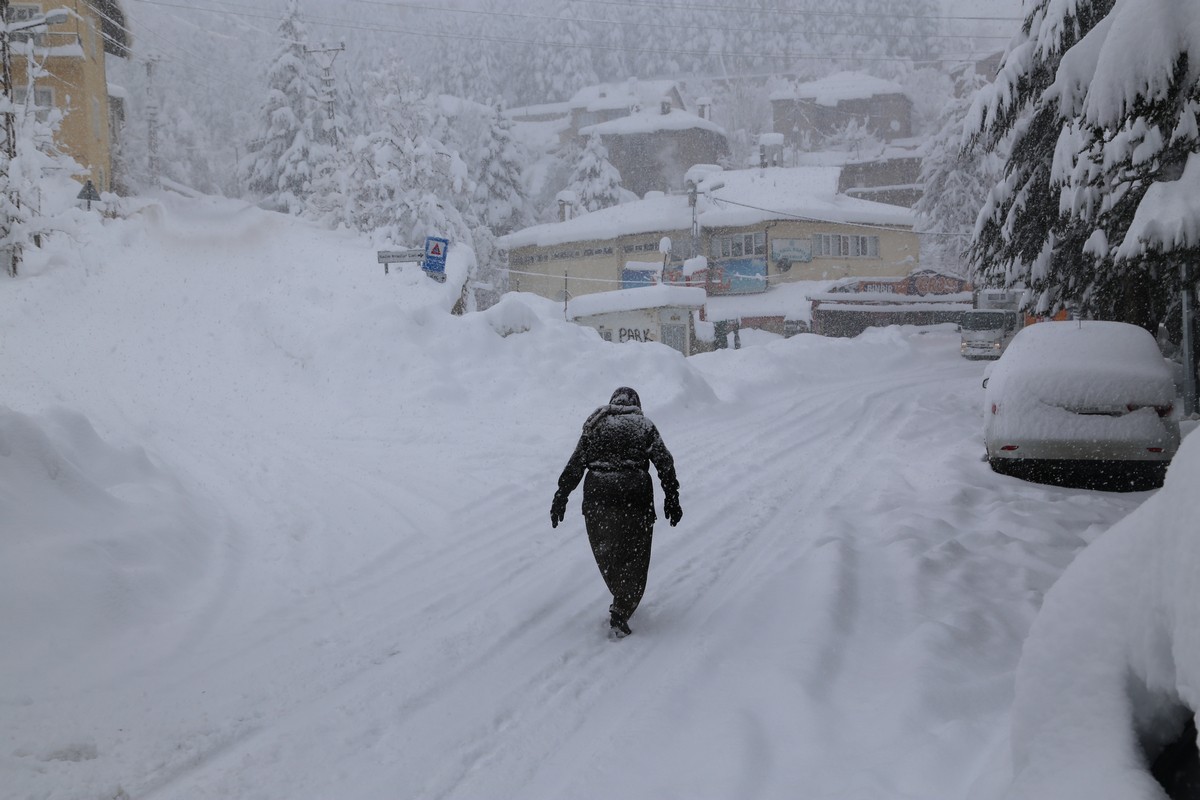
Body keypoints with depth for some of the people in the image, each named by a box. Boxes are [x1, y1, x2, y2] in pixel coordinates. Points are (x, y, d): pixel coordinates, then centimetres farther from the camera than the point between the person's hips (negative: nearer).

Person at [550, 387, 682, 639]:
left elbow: (574, 465, 7)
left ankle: (623, 603, 32)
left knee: (606, 554, 20)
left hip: (597, 498, 2)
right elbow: (665, 463, 0)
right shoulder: (644, 427, 6)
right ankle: (620, 613, -9)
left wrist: (561, 497, 9)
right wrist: (672, 498, 4)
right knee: (634, 559, 4)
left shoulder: (594, 427, 10)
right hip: (635, 500, -2)